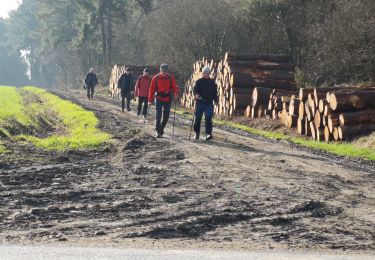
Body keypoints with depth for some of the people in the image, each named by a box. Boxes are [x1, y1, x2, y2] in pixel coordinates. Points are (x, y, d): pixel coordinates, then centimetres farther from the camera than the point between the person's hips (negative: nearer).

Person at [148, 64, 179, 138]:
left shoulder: (171, 78, 0)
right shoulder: (156, 78, -2)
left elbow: (174, 87, 1)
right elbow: (152, 89, 1)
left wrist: (175, 93, -22)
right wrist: (150, 100, -1)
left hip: (167, 99, 2)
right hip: (159, 99, -2)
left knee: (166, 116, 8)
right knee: (158, 115, -10)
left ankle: (162, 128, 30)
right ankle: (158, 131, -4)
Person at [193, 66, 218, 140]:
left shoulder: (212, 82, 11)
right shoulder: (199, 82, 3)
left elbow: (215, 92, 17)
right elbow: (195, 90, -6)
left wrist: (216, 100, 5)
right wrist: (196, 94, -26)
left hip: (209, 104, 1)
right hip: (200, 103, -1)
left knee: (208, 118, -9)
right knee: (198, 118, 6)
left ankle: (208, 134, -11)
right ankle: (197, 133, 20)